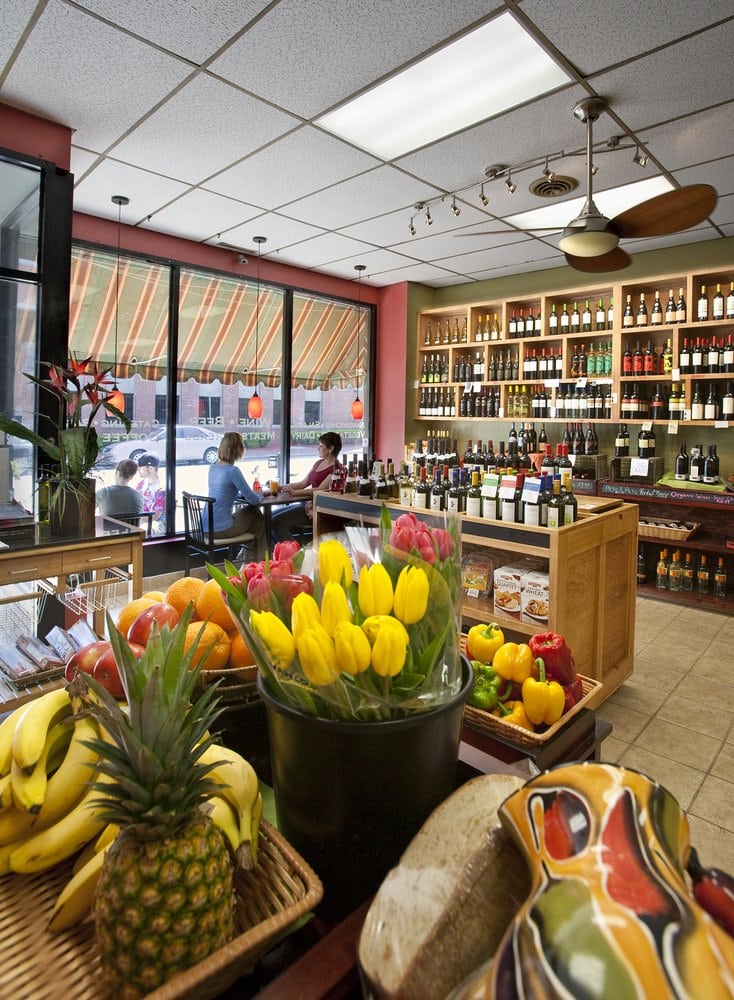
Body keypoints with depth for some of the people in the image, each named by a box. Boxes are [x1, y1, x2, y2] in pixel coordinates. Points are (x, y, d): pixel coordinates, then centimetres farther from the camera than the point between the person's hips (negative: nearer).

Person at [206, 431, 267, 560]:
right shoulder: (233, 471, -17)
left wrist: (244, 495, 13)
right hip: (221, 529, -8)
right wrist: (260, 494, 10)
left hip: (206, 527, 8)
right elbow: (254, 500, -12)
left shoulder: (213, 467, 7)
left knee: (252, 511, 23)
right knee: (260, 520, 15)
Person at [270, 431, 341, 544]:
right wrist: (281, 486, 5)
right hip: (307, 503, 10)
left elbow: (320, 490, -23)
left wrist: (294, 493, -32)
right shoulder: (318, 463, 16)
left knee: (277, 521, -20)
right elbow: (303, 483, 17)